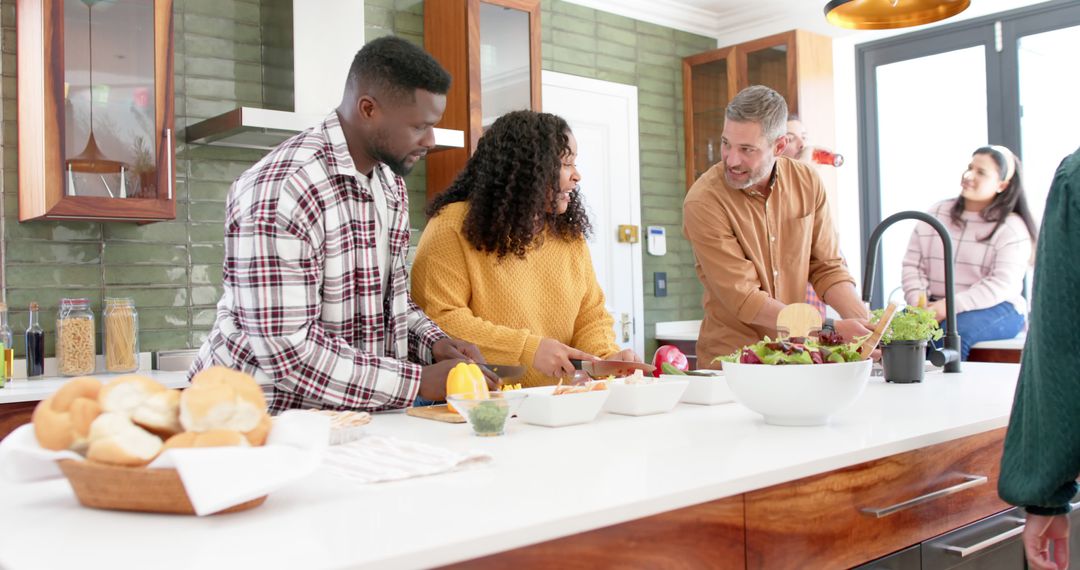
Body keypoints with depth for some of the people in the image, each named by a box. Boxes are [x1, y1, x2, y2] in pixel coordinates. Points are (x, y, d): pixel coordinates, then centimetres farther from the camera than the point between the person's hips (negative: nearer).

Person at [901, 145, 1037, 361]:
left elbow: (1002, 285, -12)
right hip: (934, 308, 3)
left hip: (995, 309, -3)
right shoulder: (936, 213, 13)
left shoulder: (1012, 228, 1)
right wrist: (919, 302, -10)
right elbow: (912, 265, 8)